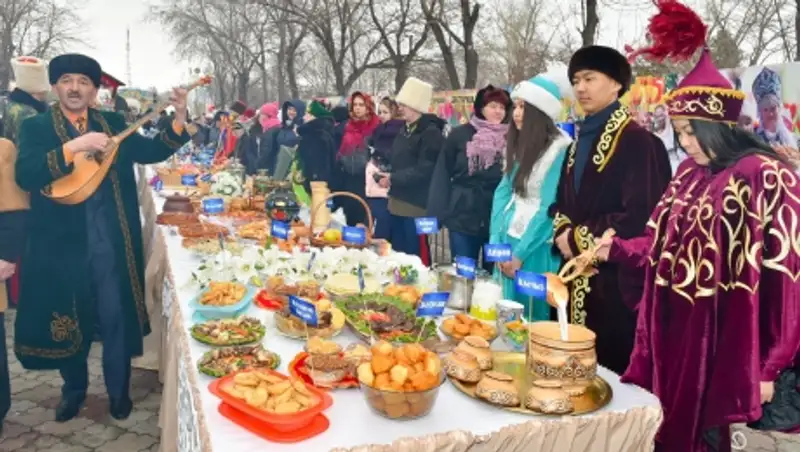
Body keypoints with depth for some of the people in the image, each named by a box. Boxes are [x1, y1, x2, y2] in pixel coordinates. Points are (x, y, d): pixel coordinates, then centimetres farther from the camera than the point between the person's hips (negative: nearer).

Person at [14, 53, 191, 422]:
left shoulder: (112, 124, 8)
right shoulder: (35, 127, -1)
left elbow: (152, 152, 2)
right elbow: (25, 175, -16)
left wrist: (179, 118, -11)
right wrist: (75, 146, -26)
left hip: (111, 242, 2)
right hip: (63, 243, -1)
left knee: (117, 317, 9)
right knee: (69, 319, 14)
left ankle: (118, 391, 27)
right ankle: (74, 388, 37)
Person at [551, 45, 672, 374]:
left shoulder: (638, 141, -12)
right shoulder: (580, 141, 13)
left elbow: (640, 217, -19)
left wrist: (579, 239, -10)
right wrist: (564, 232, -5)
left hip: (617, 280, -7)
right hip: (578, 279, 8)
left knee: (611, 372, 2)